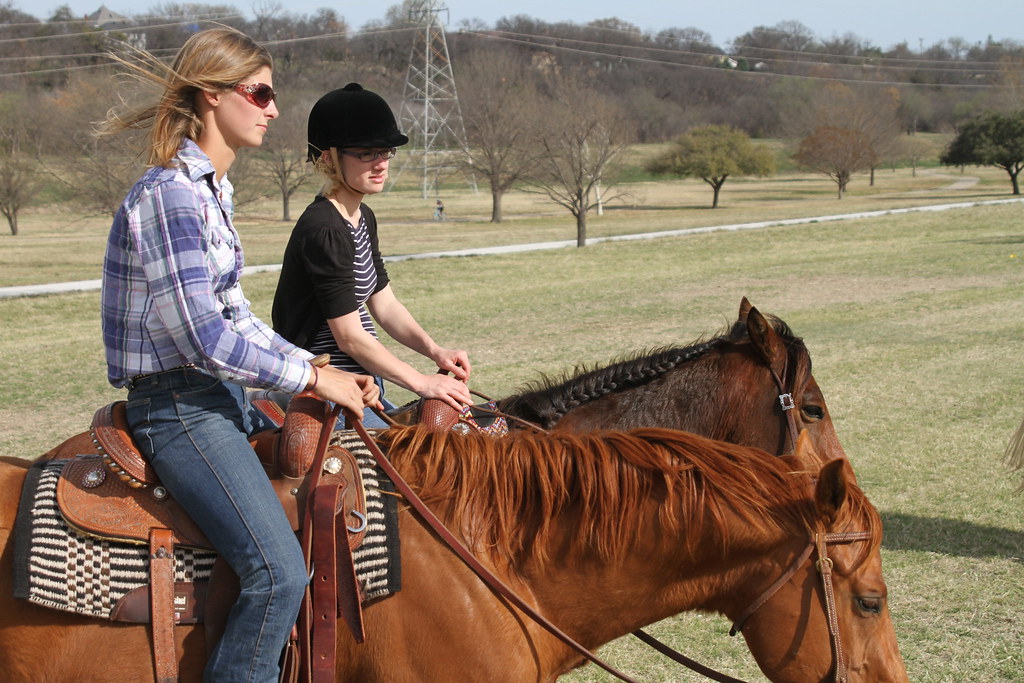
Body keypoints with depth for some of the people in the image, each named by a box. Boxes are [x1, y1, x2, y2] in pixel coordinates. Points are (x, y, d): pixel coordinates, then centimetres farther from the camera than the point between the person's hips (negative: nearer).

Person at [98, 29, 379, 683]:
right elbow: (205, 340, -23)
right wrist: (315, 377, -14)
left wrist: (327, 371, 8)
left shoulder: (211, 189, 12)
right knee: (280, 571, -21)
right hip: (180, 407, -11)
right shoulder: (171, 194, -19)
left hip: (220, 396, 11)